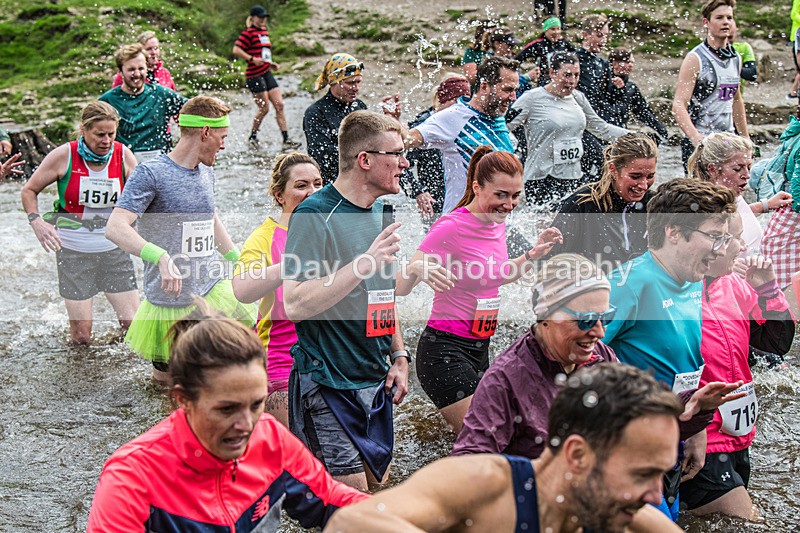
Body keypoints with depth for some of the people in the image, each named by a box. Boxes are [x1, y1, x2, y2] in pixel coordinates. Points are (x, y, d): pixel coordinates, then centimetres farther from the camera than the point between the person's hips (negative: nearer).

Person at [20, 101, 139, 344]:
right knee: (82, 337, 1)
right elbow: (29, 190, 1)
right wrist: (36, 222, -16)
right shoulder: (64, 156, -10)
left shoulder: (123, 156, -5)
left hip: (114, 249, 2)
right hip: (73, 251, -2)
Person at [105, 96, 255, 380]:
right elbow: (115, 228, -25)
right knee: (166, 378, 7)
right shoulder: (151, 173, -15)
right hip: (171, 303, -6)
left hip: (213, 290, 6)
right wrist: (162, 257, -39)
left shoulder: (206, 172, 9)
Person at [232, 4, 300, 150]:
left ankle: (286, 140, 1)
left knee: (279, 105, 1)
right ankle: (253, 137, 17)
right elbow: (236, 50, -17)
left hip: (267, 73, 8)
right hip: (254, 75, -8)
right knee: (264, 109, -4)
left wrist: (271, 63, 14)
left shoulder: (264, 31, 16)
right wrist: (252, 59, -23)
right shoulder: (248, 33, -9)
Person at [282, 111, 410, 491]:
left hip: (376, 382, 8)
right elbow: (295, 304, -25)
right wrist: (364, 264, -29)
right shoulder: (314, 214, -16)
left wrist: (398, 356, 14)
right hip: (328, 385, -8)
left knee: (378, 486, 14)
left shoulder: (381, 213, 9)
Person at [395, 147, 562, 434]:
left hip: (480, 347, 8)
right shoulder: (451, 227, -17)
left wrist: (532, 255, 10)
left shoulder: (497, 222, 6)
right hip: (444, 350, -8)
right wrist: (417, 269, -39)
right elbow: (400, 289, -19)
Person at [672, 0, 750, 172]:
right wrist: (695, 137, -31)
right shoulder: (695, 59, -8)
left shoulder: (736, 59, 12)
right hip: (699, 143, -6)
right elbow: (678, 106, -17)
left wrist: (745, 137, 26)